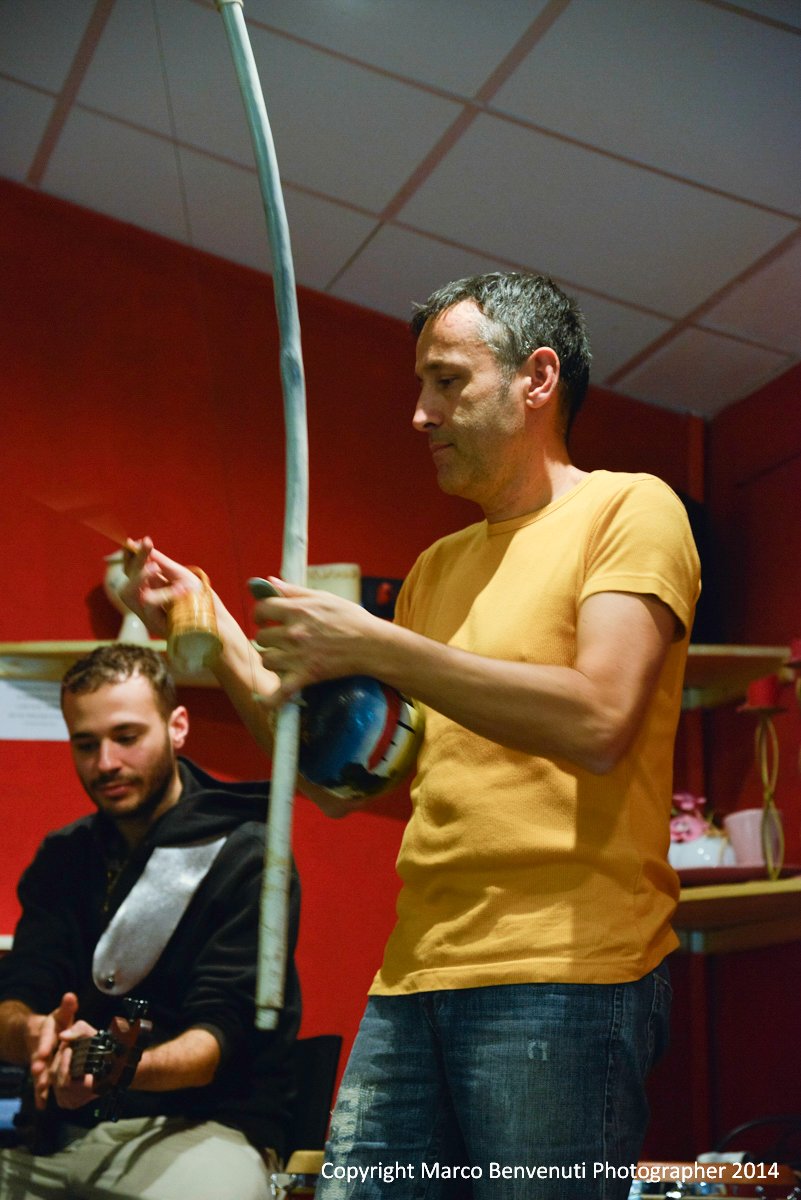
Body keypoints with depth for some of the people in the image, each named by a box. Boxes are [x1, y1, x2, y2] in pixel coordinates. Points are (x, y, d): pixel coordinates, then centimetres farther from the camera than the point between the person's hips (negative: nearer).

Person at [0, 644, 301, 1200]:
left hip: (205, 1126, -5)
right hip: (64, 1128, 5)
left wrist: (121, 1068, -31)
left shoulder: (244, 857, -4)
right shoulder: (64, 857, 13)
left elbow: (220, 1034, -11)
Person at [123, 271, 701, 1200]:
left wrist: (371, 646, -15)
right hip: (414, 981, 6)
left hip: (559, 975, -6)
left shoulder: (630, 509, 1)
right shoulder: (437, 566, 21)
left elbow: (597, 721, -17)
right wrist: (213, 634, 11)